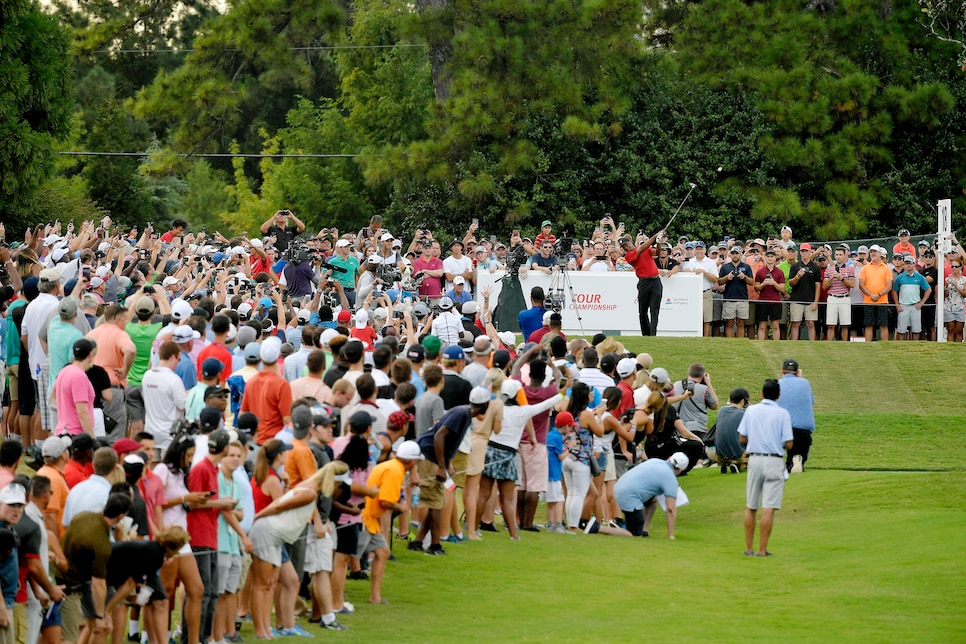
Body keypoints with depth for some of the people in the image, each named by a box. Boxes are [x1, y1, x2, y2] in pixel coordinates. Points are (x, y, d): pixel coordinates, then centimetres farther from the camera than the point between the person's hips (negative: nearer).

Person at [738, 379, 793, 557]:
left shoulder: (751, 410, 3)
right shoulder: (782, 414, -4)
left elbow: (742, 439, 3)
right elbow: (788, 444, -7)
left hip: (754, 460, 3)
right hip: (774, 461, -3)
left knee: (750, 507, 11)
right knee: (768, 509, -4)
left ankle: (749, 549, 13)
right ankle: (762, 550, -6)